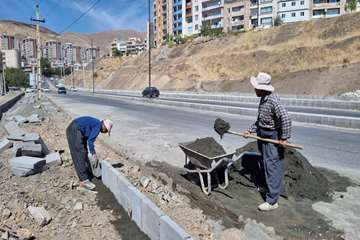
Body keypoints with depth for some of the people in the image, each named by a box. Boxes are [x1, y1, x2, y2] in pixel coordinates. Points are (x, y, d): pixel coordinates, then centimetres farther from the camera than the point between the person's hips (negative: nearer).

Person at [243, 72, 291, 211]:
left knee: (271, 167, -5)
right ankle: (270, 189, 42)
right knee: (264, 165, 21)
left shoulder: (273, 100, -23)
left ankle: (272, 201, 4)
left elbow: (285, 118, -30)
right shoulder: (263, 99, 8)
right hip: (263, 136, 10)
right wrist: (251, 130, 9)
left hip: (273, 138, -10)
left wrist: (284, 138, -26)